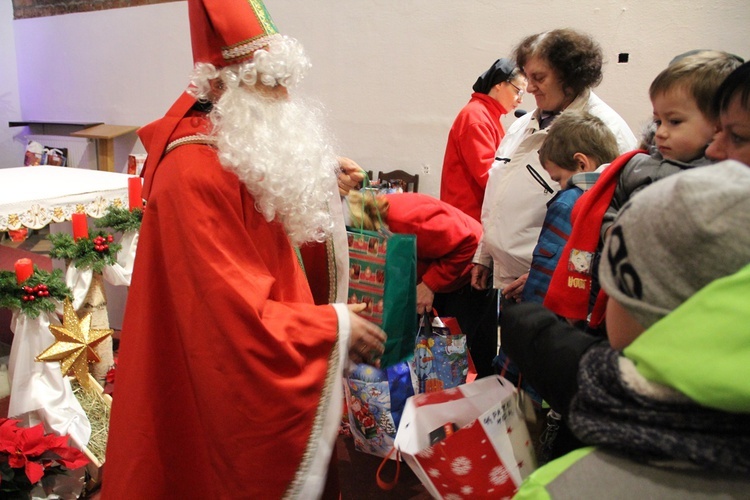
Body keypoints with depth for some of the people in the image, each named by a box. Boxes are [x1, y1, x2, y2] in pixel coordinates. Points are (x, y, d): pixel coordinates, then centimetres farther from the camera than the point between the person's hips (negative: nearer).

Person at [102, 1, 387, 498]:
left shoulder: (246, 150, 5)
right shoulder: (195, 174, -26)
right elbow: (235, 317, -28)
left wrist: (319, 190, 3)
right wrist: (334, 326, -20)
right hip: (224, 387, -9)